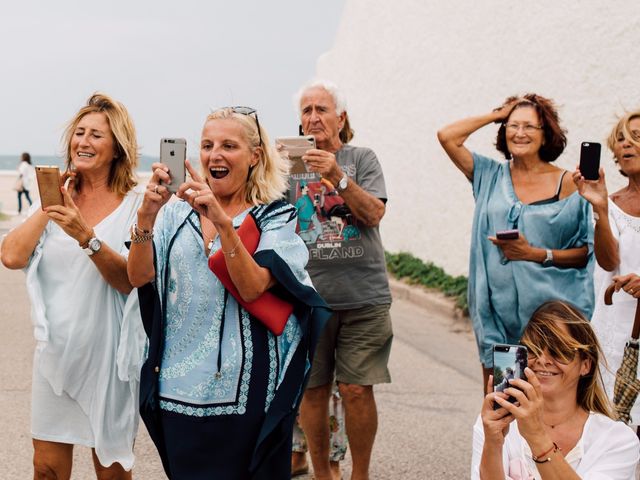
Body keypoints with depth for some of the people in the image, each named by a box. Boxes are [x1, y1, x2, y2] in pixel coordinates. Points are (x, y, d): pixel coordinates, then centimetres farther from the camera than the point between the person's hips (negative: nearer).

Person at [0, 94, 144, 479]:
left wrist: (85, 235, -29)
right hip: (56, 349, 4)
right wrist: (50, 205, -8)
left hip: (109, 354, -3)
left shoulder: (135, 204, -6)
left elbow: (128, 280, -17)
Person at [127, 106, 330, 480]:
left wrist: (222, 221, -28)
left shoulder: (276, 217, -2)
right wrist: (147, 215, -21)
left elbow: (252, 288, -17)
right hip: (179, 390, 3)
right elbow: (139, 276, -6)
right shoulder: (178, 213, 7)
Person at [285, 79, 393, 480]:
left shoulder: (361, 159, 5)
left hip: (363, 295, -1)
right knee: (313, 390, 5)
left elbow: (375, 213, -9)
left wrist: (338, 177, -22)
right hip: (308, 296, 2)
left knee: (356, 390, -2)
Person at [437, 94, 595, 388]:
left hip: (549, 309, -2)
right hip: (498, 309, 3)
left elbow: (585, 252, -1)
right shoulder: (491, 176, 9)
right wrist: (497, 114, 6)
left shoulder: (567, 184, 0)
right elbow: (447, 136, 1)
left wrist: (536, 254, -14)